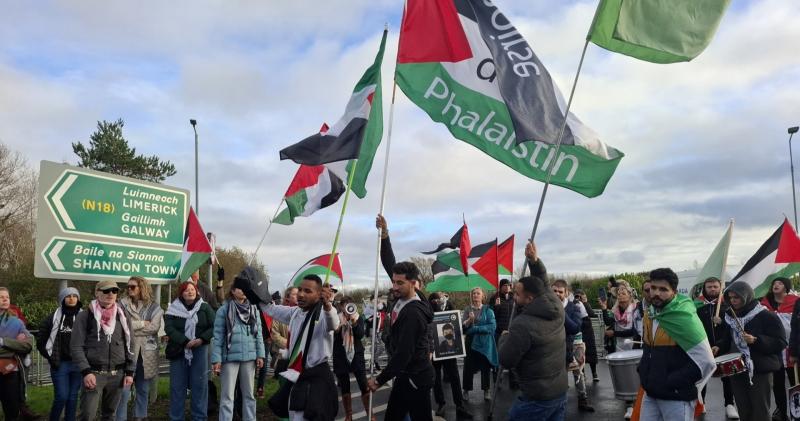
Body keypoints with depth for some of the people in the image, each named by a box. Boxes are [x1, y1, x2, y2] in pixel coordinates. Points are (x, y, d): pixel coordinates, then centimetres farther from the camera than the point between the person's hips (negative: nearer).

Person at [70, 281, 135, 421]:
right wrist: (86, 372, -15)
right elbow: (76, 347, -6)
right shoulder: (85, 316, -2)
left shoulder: (122, 317, 10)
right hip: (94, 373, -3)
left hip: (117, 374, 4)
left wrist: (129, 372, 5)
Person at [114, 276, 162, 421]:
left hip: (146, 353, 2)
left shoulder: (154, 307, 4)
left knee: (143, 390, 11)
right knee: (124, 389, -3)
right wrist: (142, 324, -10)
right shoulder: (123, 304, 3)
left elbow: (155, 327, -8)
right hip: (127, 351, -2)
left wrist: (132, 327, -10)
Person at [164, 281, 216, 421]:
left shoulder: (205, 307, 4)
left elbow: (214, 326, 0)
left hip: (200, 350, 0)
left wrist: (202, 339, -16)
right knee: (177, 386, 5)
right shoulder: (173, 308, 3)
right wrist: (185, 341, -19)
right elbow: (169, 328, -8)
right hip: (178, 351, 0)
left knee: (199, 384, 1)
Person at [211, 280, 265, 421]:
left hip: (249, 357, 4)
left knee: (248, 394, 13)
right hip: (230, 357, -4)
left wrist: (260, 354, 2)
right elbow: (218, 336, -5)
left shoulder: (254, 309, 7)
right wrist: (216, 359, -10)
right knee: (227, 396, 1)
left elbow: (258, 334, 9)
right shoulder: (224, 310, -4)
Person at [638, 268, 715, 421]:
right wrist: (644, 373, 10)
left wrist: (672, 383, -16)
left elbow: (706, 362, -18)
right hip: (650, 394, 7)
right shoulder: (648, 314, 6)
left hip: (676, 398, -6)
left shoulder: (685, 318, -17)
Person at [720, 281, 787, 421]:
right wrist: (720, 348, 4)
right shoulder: (731, 316, 12)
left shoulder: (766, 316, -7)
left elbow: (780, 343, -11)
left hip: (760, 371, -5)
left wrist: (756, 341, -23)